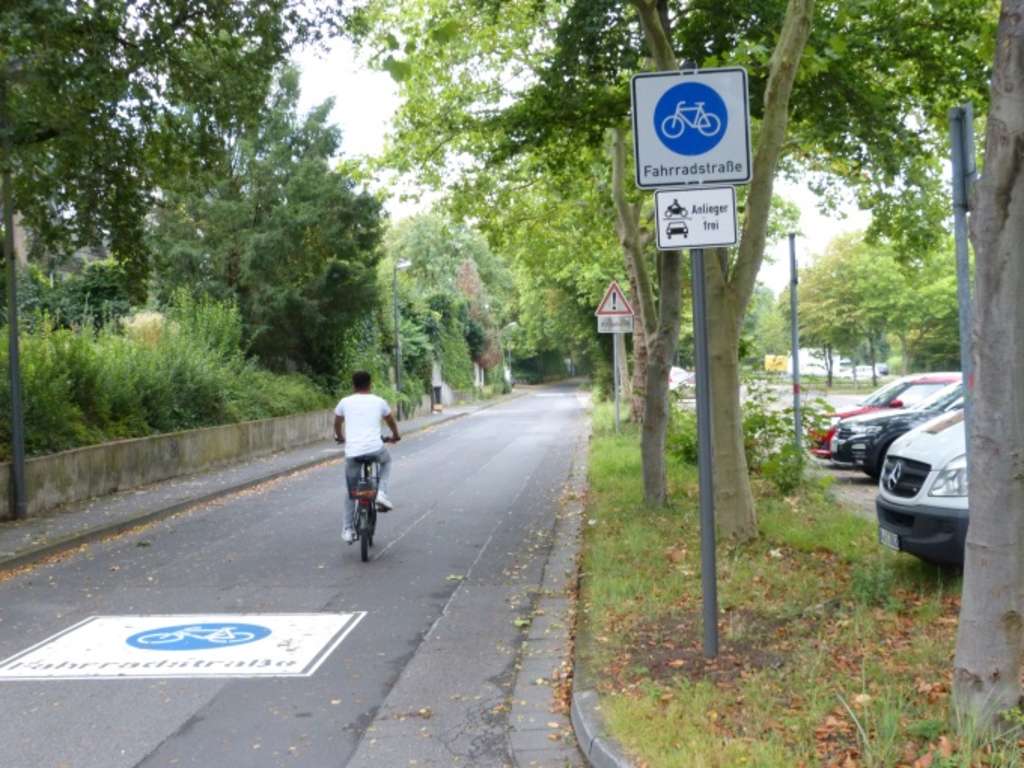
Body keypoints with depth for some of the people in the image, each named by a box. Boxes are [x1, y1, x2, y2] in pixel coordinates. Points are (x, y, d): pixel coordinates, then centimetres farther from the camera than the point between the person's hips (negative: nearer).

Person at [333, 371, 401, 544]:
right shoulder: (379, 401, 11)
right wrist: (395, 435, 49)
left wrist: (340, 437, 49)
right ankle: (381, 493, 14)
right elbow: (390, 421, 29)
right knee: (386, 461, 34)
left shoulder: (345, 402, 10)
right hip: (375, 449, 0)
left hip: (352, 452, 1)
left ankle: (348, 529, 14)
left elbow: (337, 423, 28)